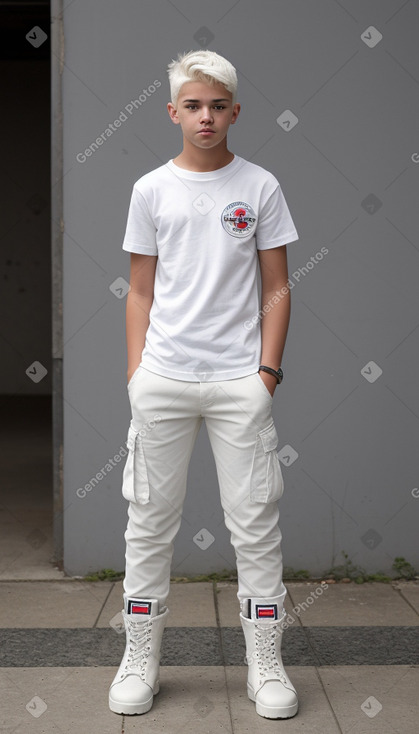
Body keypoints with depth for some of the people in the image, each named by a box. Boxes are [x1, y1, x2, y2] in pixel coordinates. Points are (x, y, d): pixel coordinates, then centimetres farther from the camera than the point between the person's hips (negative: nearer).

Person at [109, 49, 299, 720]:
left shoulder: (260, 187, 4)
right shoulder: (151, 190, 7)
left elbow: (276, 288, 5)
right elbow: (141, 292, 10)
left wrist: (268, 370, -3)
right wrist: (136, 373, 2)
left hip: (240, 380, -1)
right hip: (163, 379, 1)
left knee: (256, 523, 2)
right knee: (150, 521, 6)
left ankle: (265, 665, 13)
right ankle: (141, 660, 18)